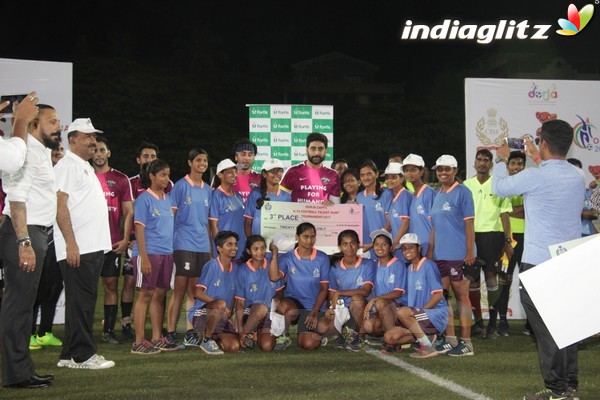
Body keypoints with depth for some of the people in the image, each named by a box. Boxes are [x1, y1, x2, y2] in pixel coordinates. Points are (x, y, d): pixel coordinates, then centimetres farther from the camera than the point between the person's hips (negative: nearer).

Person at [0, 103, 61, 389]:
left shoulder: (41, 151, 20)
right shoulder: (28, 151, -12)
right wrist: (24, 242, -25)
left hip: (35, 234, 10)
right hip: (24, 235, -10)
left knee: (24, 303, 13)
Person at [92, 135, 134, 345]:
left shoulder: (121, 179, 6)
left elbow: (128, 212, 6)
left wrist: (125, 239, -4)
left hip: (113, 242, 0)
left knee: (112, 284, 2)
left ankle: (109, 331, 8)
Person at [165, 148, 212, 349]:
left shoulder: (207, 189, 14)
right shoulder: (180, 186, -3)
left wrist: (210, 246, 16)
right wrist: (168, 241, -9)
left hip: (202, 246, 6)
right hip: (183, 244, -5)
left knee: (194, 291, 7)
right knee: (179, 290, -5)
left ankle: (190, 333, 12)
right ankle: (171, 333, -1)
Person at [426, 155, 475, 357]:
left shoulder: (462, 192, -6)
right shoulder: (437, 194, 14)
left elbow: (469, 224, -10)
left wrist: (470, 252, -15)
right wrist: (429, 251, 15)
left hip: (458, 254, -7)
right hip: (440, 254, 7)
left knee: (461, 296, -2)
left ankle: (466, 342, 3)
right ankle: (449, 339, 19)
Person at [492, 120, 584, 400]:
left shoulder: (535, 177, -15)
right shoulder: (577, 178, 5)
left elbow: (498, 187, 2)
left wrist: (502, 159, 19)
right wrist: (539, 161, 38)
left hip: (539, 264, -7)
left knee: (545, 327, -1)